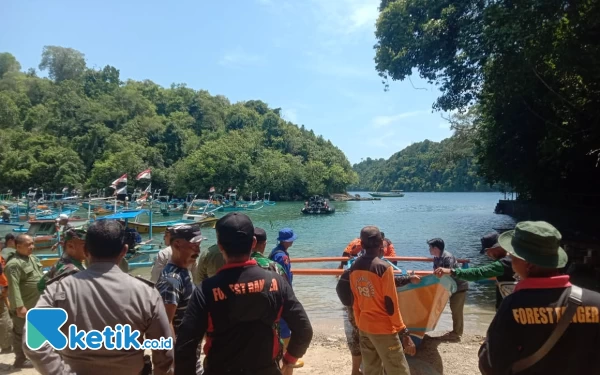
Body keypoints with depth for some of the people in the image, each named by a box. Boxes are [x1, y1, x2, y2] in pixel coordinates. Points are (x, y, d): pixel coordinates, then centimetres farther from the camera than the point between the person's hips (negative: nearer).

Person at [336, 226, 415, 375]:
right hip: (383, 329, -7)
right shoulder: (384, 267, -18)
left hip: (364, 327, 7)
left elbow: (353, 301, 8)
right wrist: (405, 333, -11)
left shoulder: (354, 267, 1)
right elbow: (391, 305, -18)